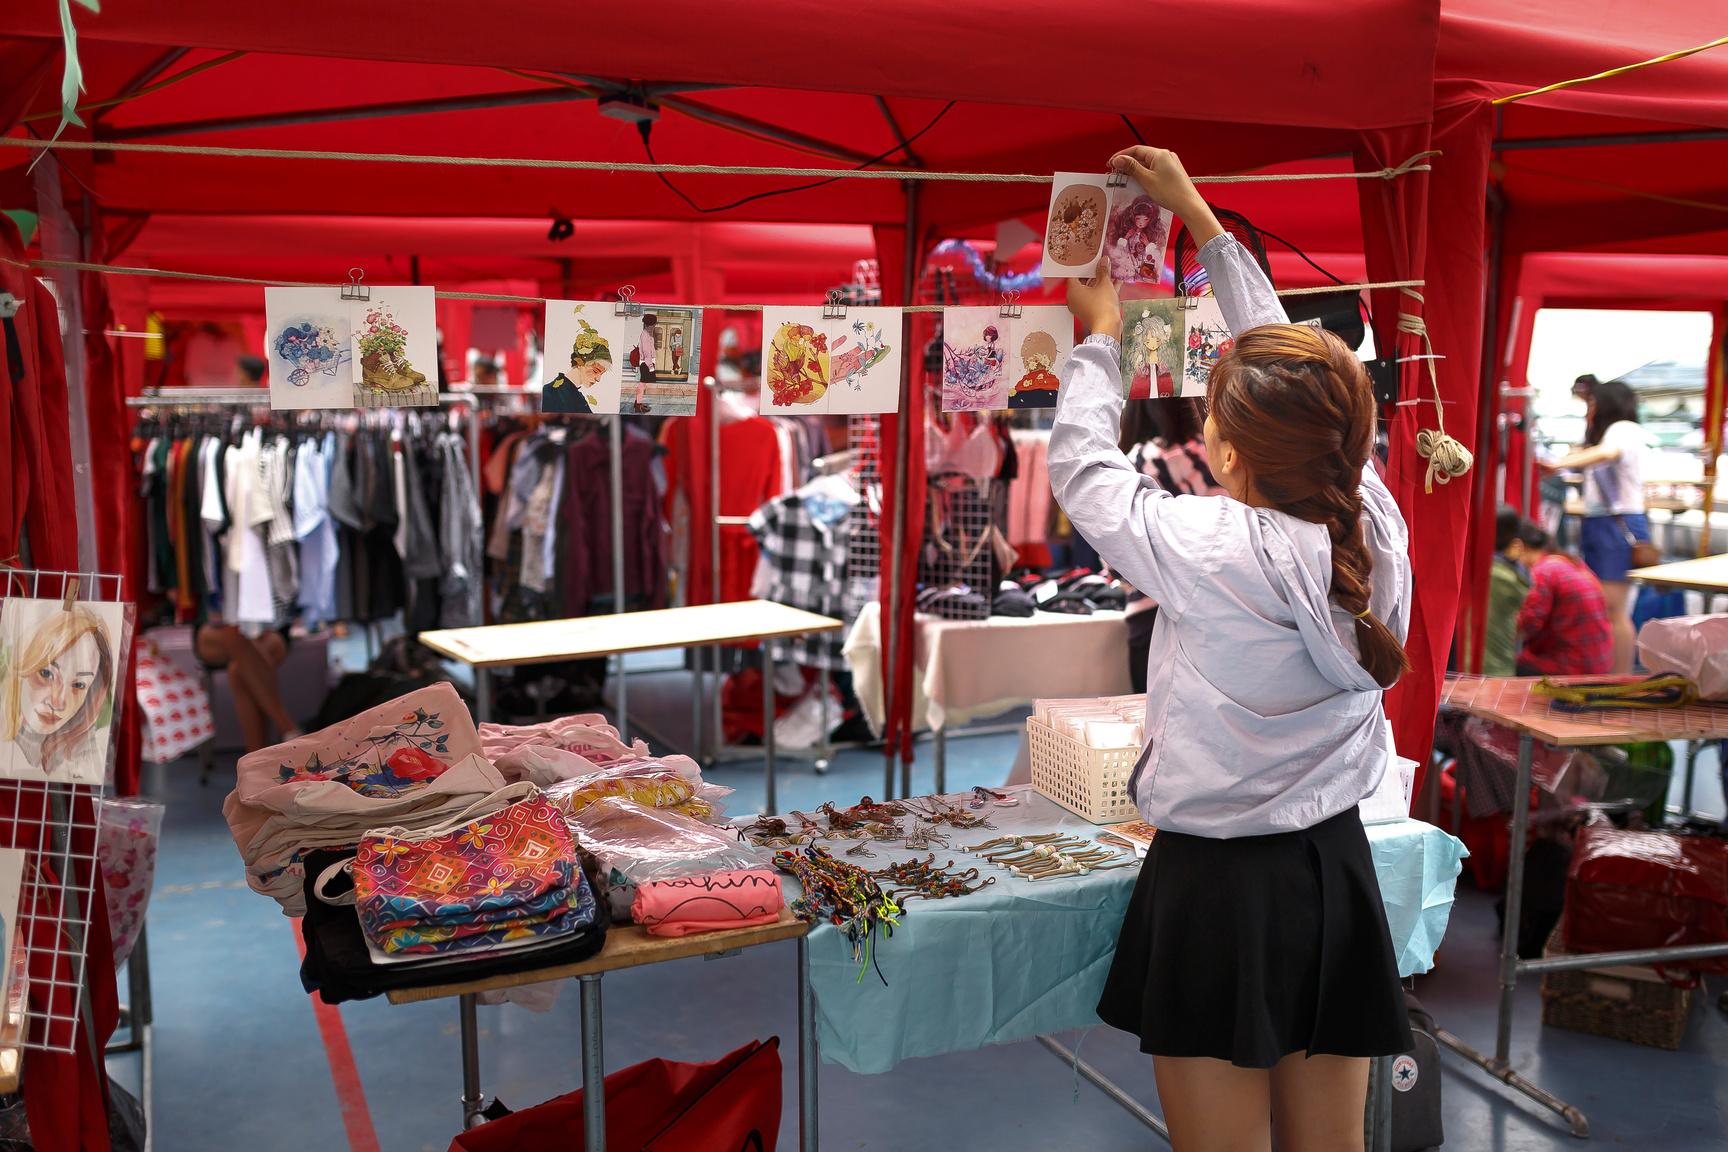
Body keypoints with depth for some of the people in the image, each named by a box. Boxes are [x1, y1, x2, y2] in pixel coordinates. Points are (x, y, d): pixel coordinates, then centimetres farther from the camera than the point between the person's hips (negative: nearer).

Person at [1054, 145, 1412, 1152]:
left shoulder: (1211, 551, -23)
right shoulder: (1378, 528, -6)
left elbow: (1082, 466, -5)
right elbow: (1291, 370, 6)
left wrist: (1101, 333, 11)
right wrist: (1200, 216, 16)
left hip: (1219, 885, -6)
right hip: (1340, 873, 6)